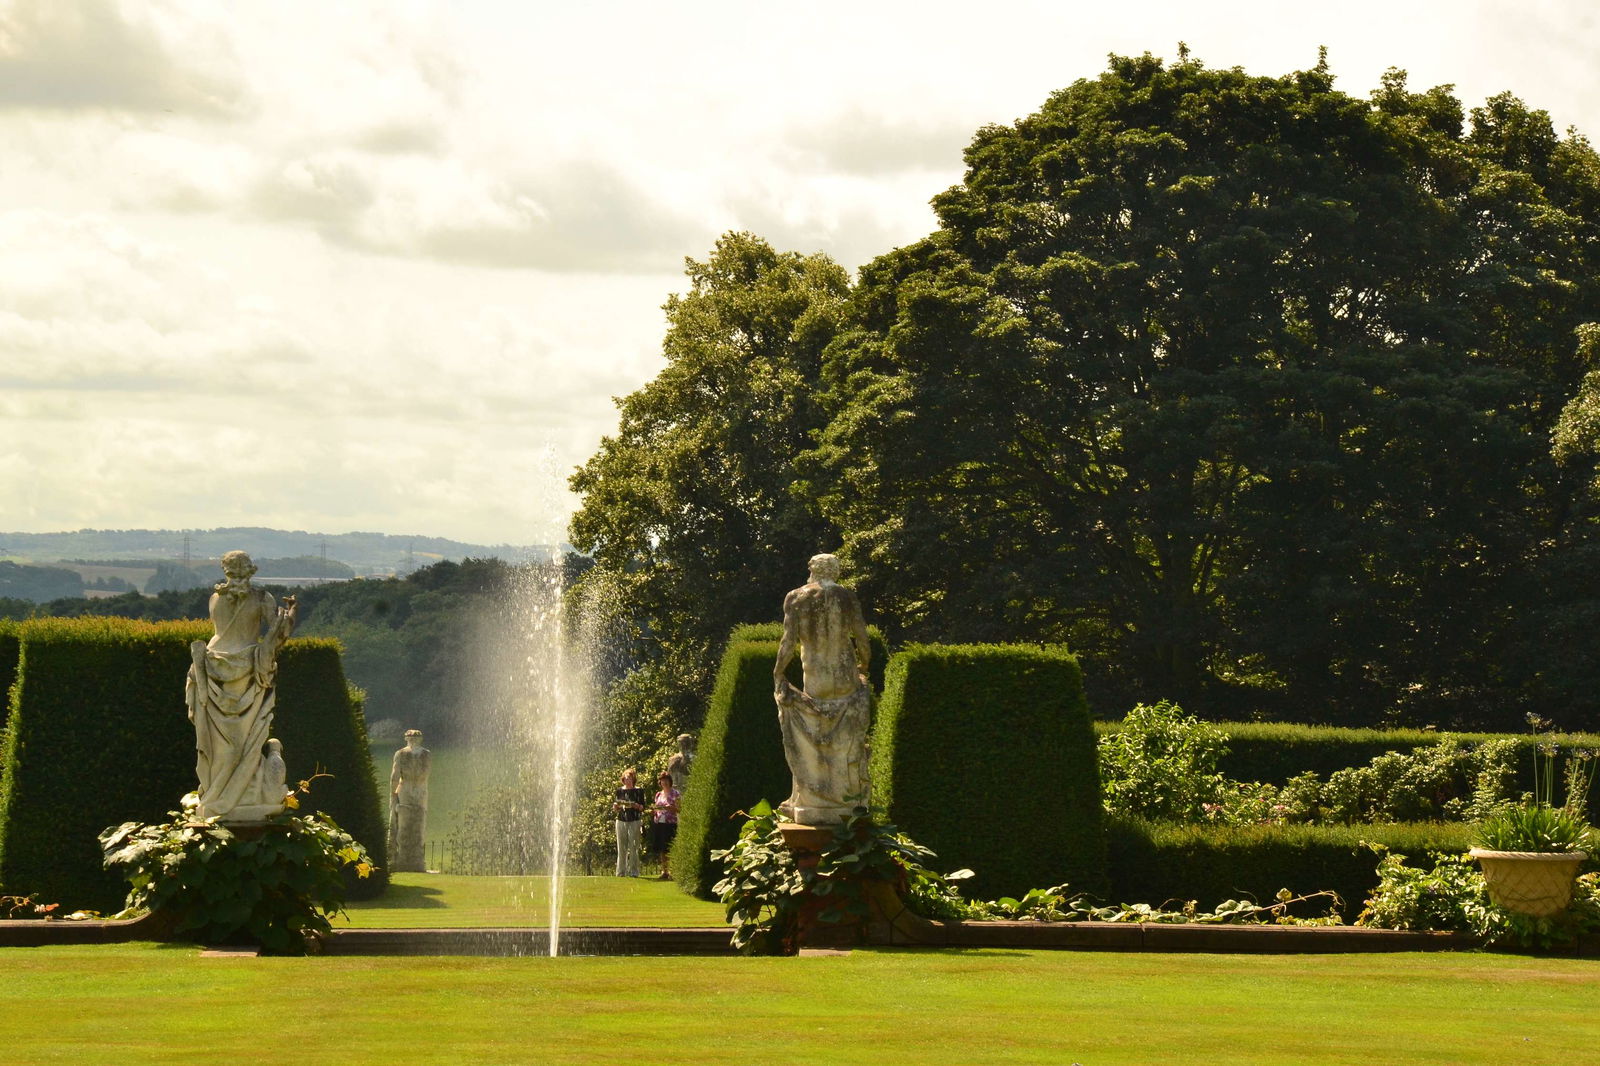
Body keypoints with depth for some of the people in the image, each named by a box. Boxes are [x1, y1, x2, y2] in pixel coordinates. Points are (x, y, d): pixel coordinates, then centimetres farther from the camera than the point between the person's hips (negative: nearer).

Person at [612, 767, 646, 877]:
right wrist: (616, 806, -9)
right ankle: (621, 871, 5)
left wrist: (637, 806, -17)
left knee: (633, 847, -5)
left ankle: (633, 871, -2)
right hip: (621, 821, 2)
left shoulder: (638, 791, 5)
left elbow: (643, 807, 3)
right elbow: (614, 808, 13)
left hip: (634, 822, -2)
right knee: (621, 848, 1)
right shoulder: (619, 791, 11)